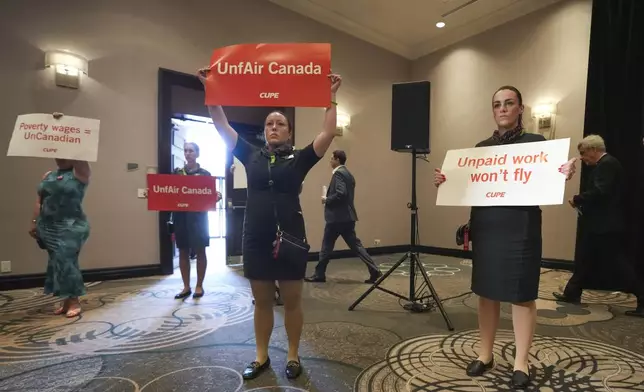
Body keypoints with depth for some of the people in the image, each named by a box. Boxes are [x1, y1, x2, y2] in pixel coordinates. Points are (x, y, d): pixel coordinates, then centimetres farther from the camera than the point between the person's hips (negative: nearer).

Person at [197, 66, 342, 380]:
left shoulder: (299, 159, 1)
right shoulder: (251, 156, 8)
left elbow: (328, 134, -7)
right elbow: (222, 127, 8)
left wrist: (330, 98, -9)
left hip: (290, 238, -2)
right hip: (255, 240, 3)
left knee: (292, 301, 10)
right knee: (262, 302, 14)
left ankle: (293, 357, 27)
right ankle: (261, 356, 31)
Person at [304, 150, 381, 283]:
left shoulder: (338, 173, -13)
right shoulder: (348, 174, 16)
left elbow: (341, 193, -26)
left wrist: (327, 199, -12)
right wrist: (329, 198, 13)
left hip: (338, 216, -9)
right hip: (347, 216, 9)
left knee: (327, 246, 4)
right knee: (355, 245, 9)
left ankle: (319, 274, 17)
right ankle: (374, 270, 6)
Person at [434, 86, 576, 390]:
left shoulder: (536, 143, 1)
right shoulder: (481, 147, 12)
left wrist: (565, 174, -23)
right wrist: (445, 182, -2)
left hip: (520, 229, -4)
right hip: (485, 227, 4)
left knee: (521, 294, 2)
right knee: (486, 291, 10)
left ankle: (521, 363, 16)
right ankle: (485, 354, 23)